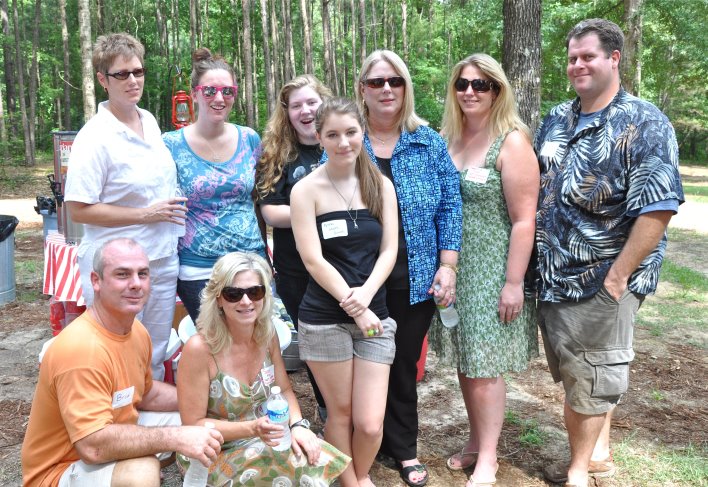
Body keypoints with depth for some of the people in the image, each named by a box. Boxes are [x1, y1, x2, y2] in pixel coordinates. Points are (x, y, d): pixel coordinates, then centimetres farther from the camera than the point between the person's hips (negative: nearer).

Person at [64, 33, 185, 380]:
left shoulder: (150, 121, 6)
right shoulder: (95, 137, -16)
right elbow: (79, 209, -17)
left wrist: (171, 210, 9)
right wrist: (148, 214, -18)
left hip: (163, 259, 7)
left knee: (155, 358, 18)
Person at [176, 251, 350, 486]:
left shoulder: (267, 334, -6)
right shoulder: (199, 349, -24)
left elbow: (284, 390, 4)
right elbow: (194, 425, -18)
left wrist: (297, 425, -15)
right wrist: (252, 429, -28)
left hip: (264, 438, 6)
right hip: (214, 454, -5)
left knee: (318, 460, -16)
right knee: (295, 467, -25)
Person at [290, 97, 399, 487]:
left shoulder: (381, 186, 6)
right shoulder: (306, 190, -4)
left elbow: (389, 251, 2)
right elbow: (313, 260, -9)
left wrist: (365, 295, -14)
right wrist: (353, 307, -13)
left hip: (374, 315, 3)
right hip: (325, 319, -2)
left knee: (370, 423, 1)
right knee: (340, 413, 10)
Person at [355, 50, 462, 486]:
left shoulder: (429, 143, 3)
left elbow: (451, 204, 3)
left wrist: (447, 265, -4)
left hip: (416, 281, 1)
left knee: (404, 365, 12)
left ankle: (404, 450, 30)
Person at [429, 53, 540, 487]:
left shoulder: (512, 141, -11)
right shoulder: (449, 139, 7)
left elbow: (524, 221, -14)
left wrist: (514, 283, -17)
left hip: (491, 271, -6)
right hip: (453, 268, 6)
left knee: (484, 365, 1)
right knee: (464, 360, 14)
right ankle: (476, 442, 30)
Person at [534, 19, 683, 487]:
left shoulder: (645, 124, -10)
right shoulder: (556, 120, 9)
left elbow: (657, 209, -17)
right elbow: (535, 191, 16)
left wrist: (617, 277, -20)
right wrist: (535, 263, 10)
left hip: (603, 278, -6)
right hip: (552, 274, 6)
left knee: (590, 379, 7)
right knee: (575, 373, 18)